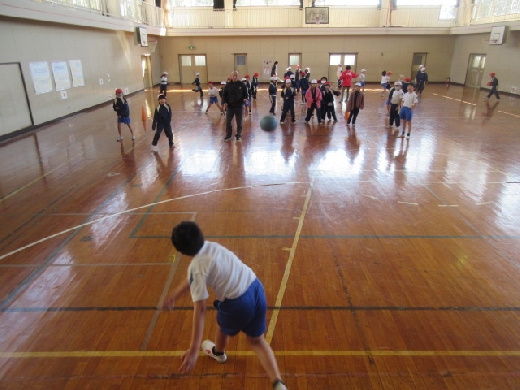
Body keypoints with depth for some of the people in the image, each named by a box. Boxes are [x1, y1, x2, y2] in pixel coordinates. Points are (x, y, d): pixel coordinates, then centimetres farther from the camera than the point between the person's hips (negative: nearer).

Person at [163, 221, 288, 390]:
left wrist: (193, 349, -18)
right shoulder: (212, 246, 6)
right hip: (256, 288, 6)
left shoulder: (196, 268, -15)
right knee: (257, 341, 21)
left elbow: (200, 310, -20)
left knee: (222, 327, 31)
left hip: (238, 303, -6)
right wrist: (176, 293, 33)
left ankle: (218, 353, 63)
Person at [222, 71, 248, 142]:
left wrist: (245, 98, -14)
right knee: (228, 121, 5)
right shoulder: (228, 85, 0)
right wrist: (225, 102, -9)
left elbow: (245, 93, 5)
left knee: (239, 122, 7)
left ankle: (238, 136, 19)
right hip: (229, 106, 1)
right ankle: (228, 136, 18)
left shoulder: (242, 84, -2)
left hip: (239, 106, -1)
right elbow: (224, 94, 5)